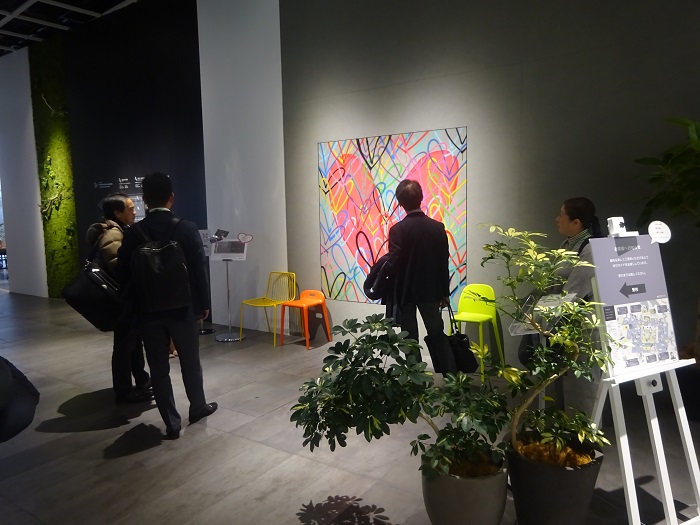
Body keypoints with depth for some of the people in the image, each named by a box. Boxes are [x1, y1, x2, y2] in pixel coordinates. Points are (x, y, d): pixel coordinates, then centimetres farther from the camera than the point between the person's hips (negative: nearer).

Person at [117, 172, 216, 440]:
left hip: (149, 311, 1)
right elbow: (199, 270, -8)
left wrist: (134, 307, 12)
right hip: (183, 308, 0)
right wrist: (204, 304, 4)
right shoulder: (188, 229, -11)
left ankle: (172, 423, 17)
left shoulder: (132, 234, -6)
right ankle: (198, 407, 36)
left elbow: (124, 274, -1)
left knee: (158, 369, 10)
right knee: (190, 362, 17)